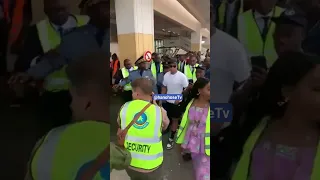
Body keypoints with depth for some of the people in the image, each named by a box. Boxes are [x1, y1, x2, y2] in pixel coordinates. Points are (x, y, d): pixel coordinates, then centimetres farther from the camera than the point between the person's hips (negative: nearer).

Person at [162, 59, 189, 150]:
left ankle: (171, 138, 22)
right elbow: (164, 87, 7)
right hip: (167, 101, 4)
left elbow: (187, 89, -13)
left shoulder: (182, 76, -17)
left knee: (175, 119, 9)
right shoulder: (166, 75, -2)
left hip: (176, 102, -4)